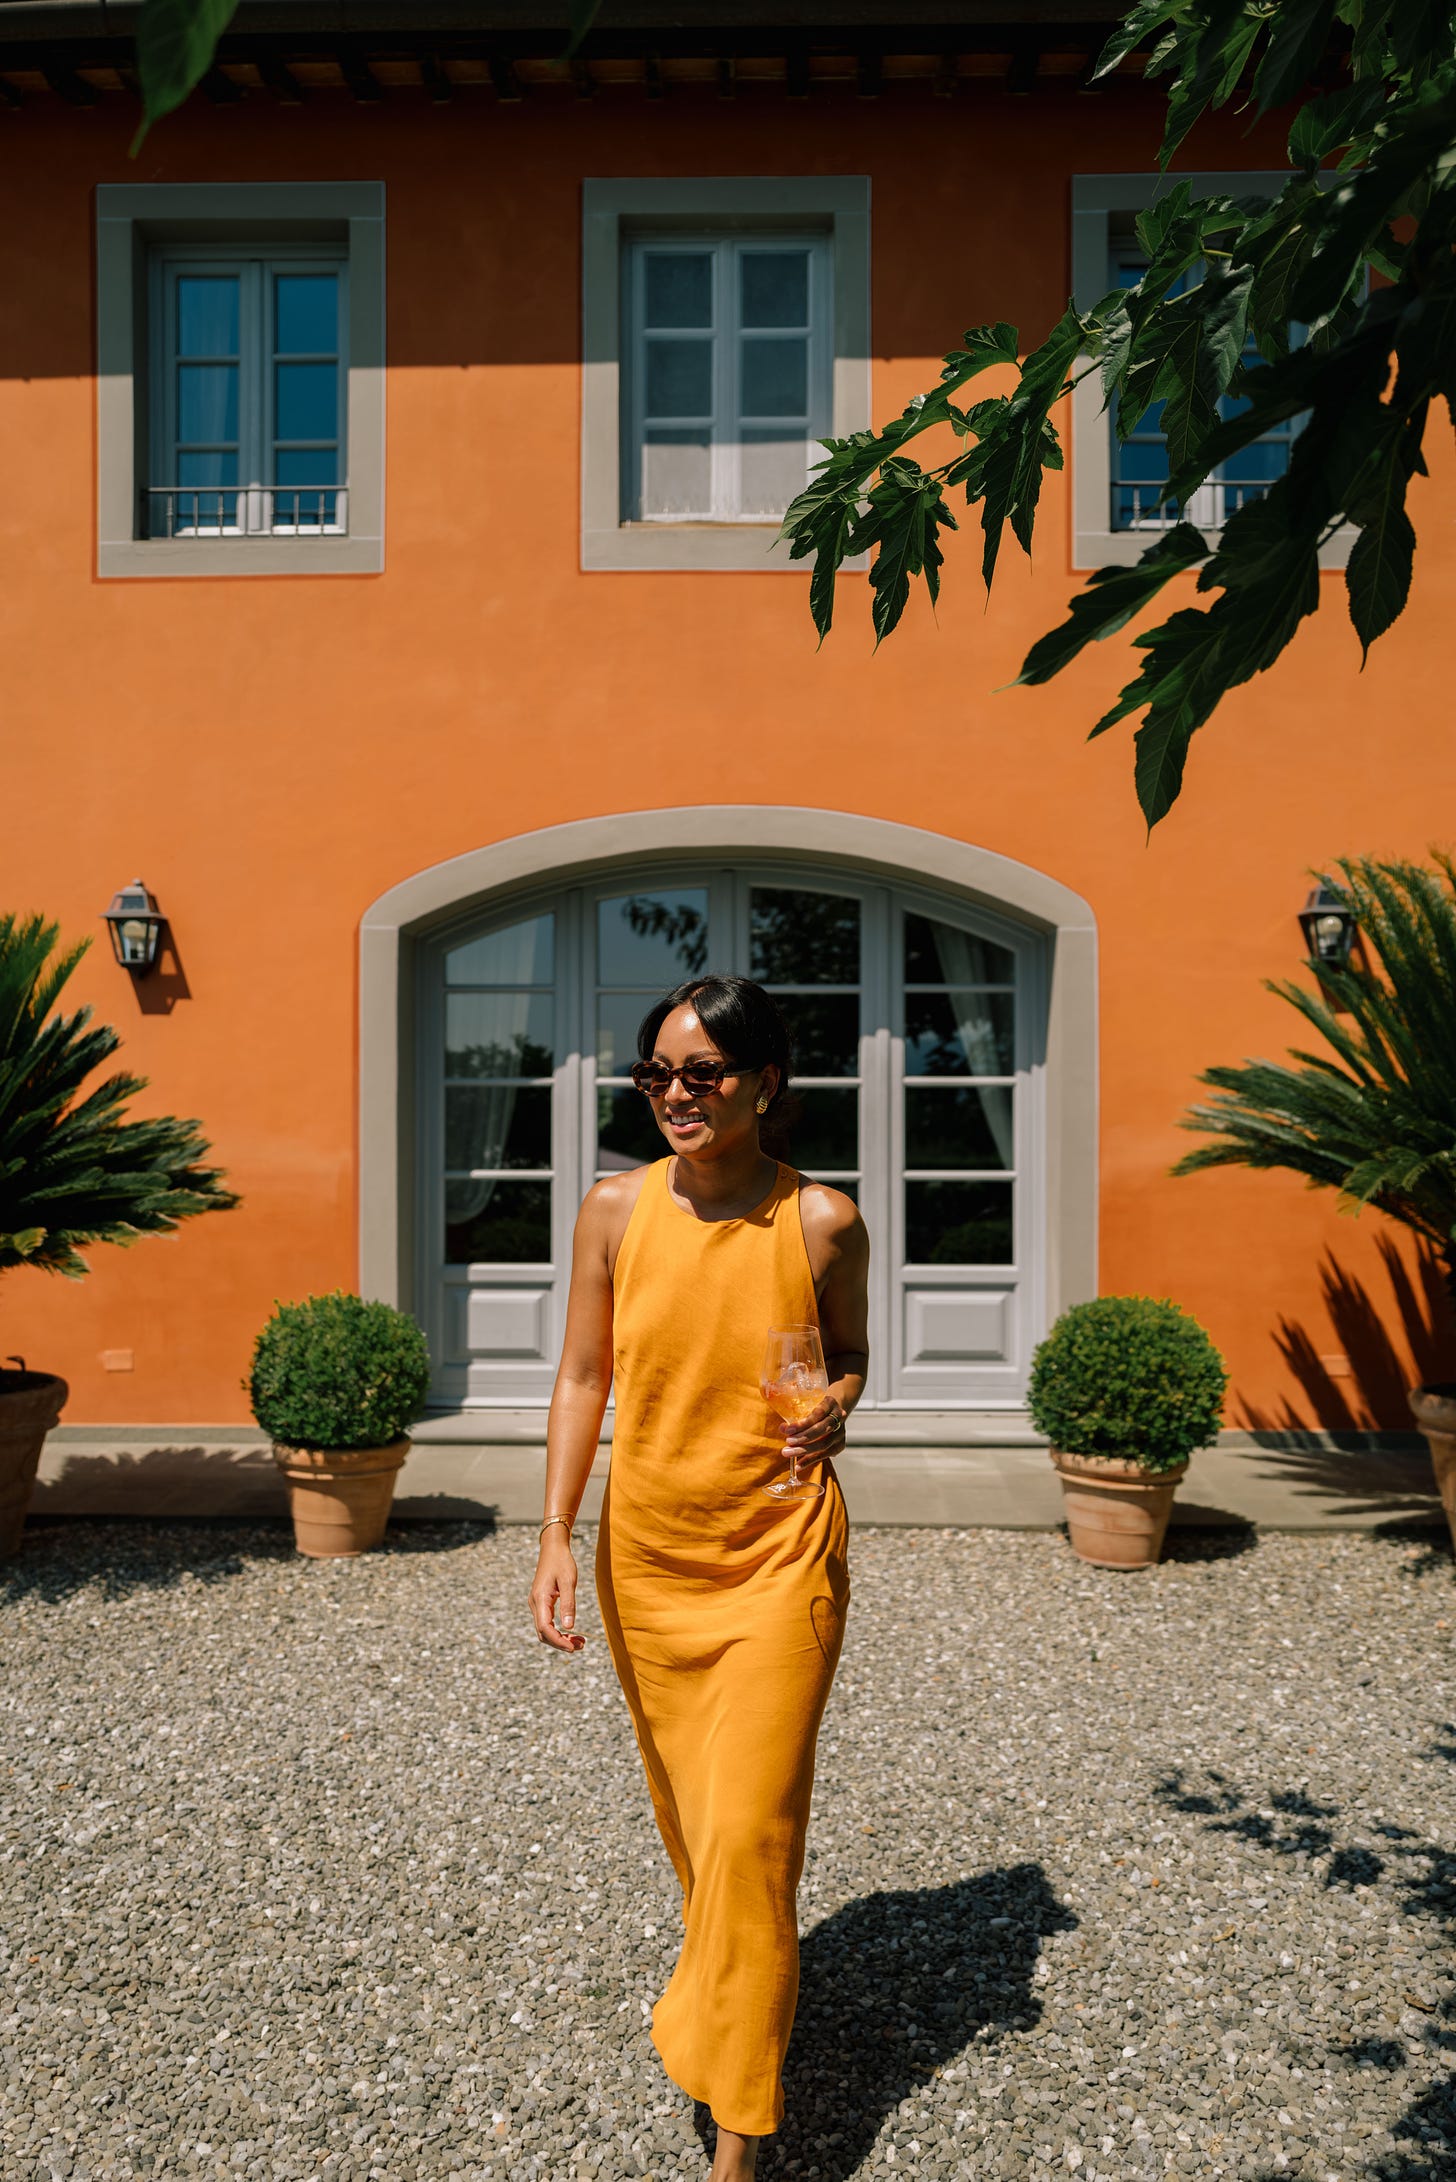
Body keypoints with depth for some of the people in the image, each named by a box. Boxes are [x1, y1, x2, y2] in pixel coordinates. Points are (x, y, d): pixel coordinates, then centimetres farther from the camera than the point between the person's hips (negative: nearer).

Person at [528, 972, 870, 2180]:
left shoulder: (824, 1221, -11)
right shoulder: (616, 1210, -7)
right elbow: (584, 1378, 1)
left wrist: (834, 1414, -17)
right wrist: (556, 1538, -4)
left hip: (779, 1555, -3)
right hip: (646, 1552, 3)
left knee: (749, 1827, -2)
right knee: (686, 1806, 20)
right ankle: (757, 1963, 52)